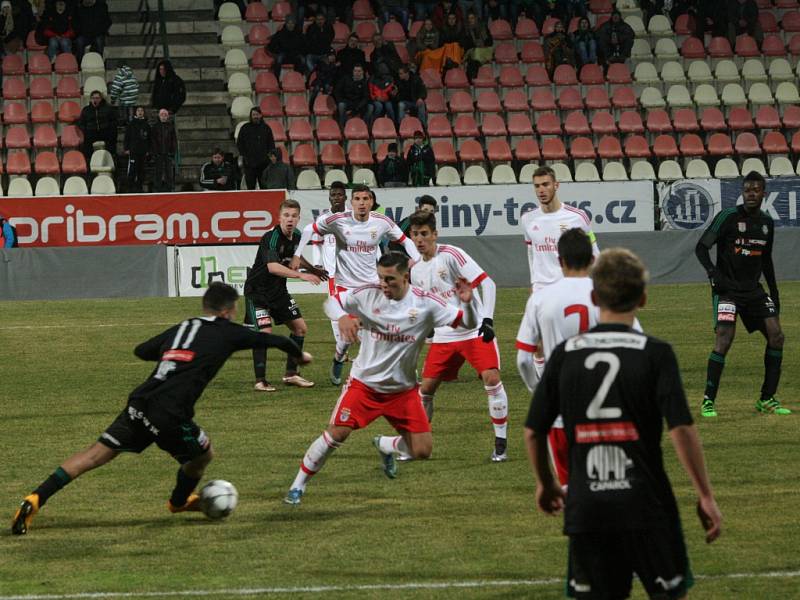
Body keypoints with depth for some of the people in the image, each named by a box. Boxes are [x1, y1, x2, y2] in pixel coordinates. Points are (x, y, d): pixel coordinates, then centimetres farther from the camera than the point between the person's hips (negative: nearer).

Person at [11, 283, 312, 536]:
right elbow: (273, 340, 20)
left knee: (96, 454, 4)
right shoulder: (228, 332, 9)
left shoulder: (180, 328, 22)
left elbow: (141, 350, 35)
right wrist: (299, 354, 40)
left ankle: (35, 499, -8)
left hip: (139, 403, 5)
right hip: (170, 415, -5)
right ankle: (179, 501, 48)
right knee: (203, 455, 23)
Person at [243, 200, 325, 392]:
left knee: (300, 327, 9)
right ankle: (260, 380, -10)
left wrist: (312, 269, 21)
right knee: (265, 331, -18)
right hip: (257, 291, -8)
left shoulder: (296, 236, 0)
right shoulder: (271, 237, -25)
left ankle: (291, 374, 19)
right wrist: (301, 275, -45)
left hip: (278, 290, 8)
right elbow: (272, 266, -41)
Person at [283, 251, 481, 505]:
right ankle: (298, 487, 0)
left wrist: (467, 303, -32)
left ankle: (384, 445, 32)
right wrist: (342, 317, -23)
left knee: (422, 451, -3)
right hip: (364, 382, -1)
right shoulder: (368, 295, -12)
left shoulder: (424, 303, -13)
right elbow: (332, 302, 0)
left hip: (403, 389, 1)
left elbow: (467, 323, -10)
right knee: (336, 434, -16)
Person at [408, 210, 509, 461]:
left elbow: (487, 283, -15)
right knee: (426, 388, 3)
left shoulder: (451, 255, -12)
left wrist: (487, 319, -23)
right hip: (443, 335, 6)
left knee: (492, 379, -21)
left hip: (475, 331, -6)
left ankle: (500, 444, -11)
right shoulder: (416, 271, 9)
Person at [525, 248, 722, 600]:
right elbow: (681, 429, -13)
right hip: (648, 505, -3)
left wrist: (545, 484, 25)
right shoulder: (655, 353, -6)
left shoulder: (565, 355, 3)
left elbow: (533, 432, 8)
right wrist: (705, 495, -5)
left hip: (586, 508, 3)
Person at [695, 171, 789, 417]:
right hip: (727, 288, -6)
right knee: (724, 339, -18)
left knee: (776, 335, -2)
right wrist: (713, 272, -24)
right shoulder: (728, 217, -9)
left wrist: (774, 293, 20)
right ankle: (708, 401, -10)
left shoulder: (767, 222, 10)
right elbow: (701, 247, -8)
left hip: (753, 290, 6)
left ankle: (767, 399, 8)